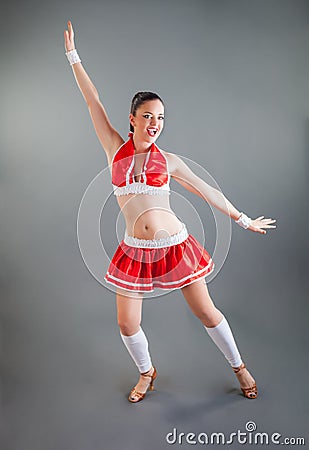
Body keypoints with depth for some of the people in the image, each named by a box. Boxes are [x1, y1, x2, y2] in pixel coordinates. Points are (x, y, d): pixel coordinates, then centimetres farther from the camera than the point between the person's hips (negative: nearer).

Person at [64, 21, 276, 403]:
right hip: (135, 252, 1)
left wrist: (244, 220, 12)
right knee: (127, 325, 7)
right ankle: (147, 372, 38)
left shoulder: (168, 161, 1)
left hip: (175, 246, -1)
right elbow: (93, 102, 2)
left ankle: (239, 367, 34)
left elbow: (207, 192, 7)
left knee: (207, 314, 8)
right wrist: (72, 55, 4)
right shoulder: (115, 150, 2)